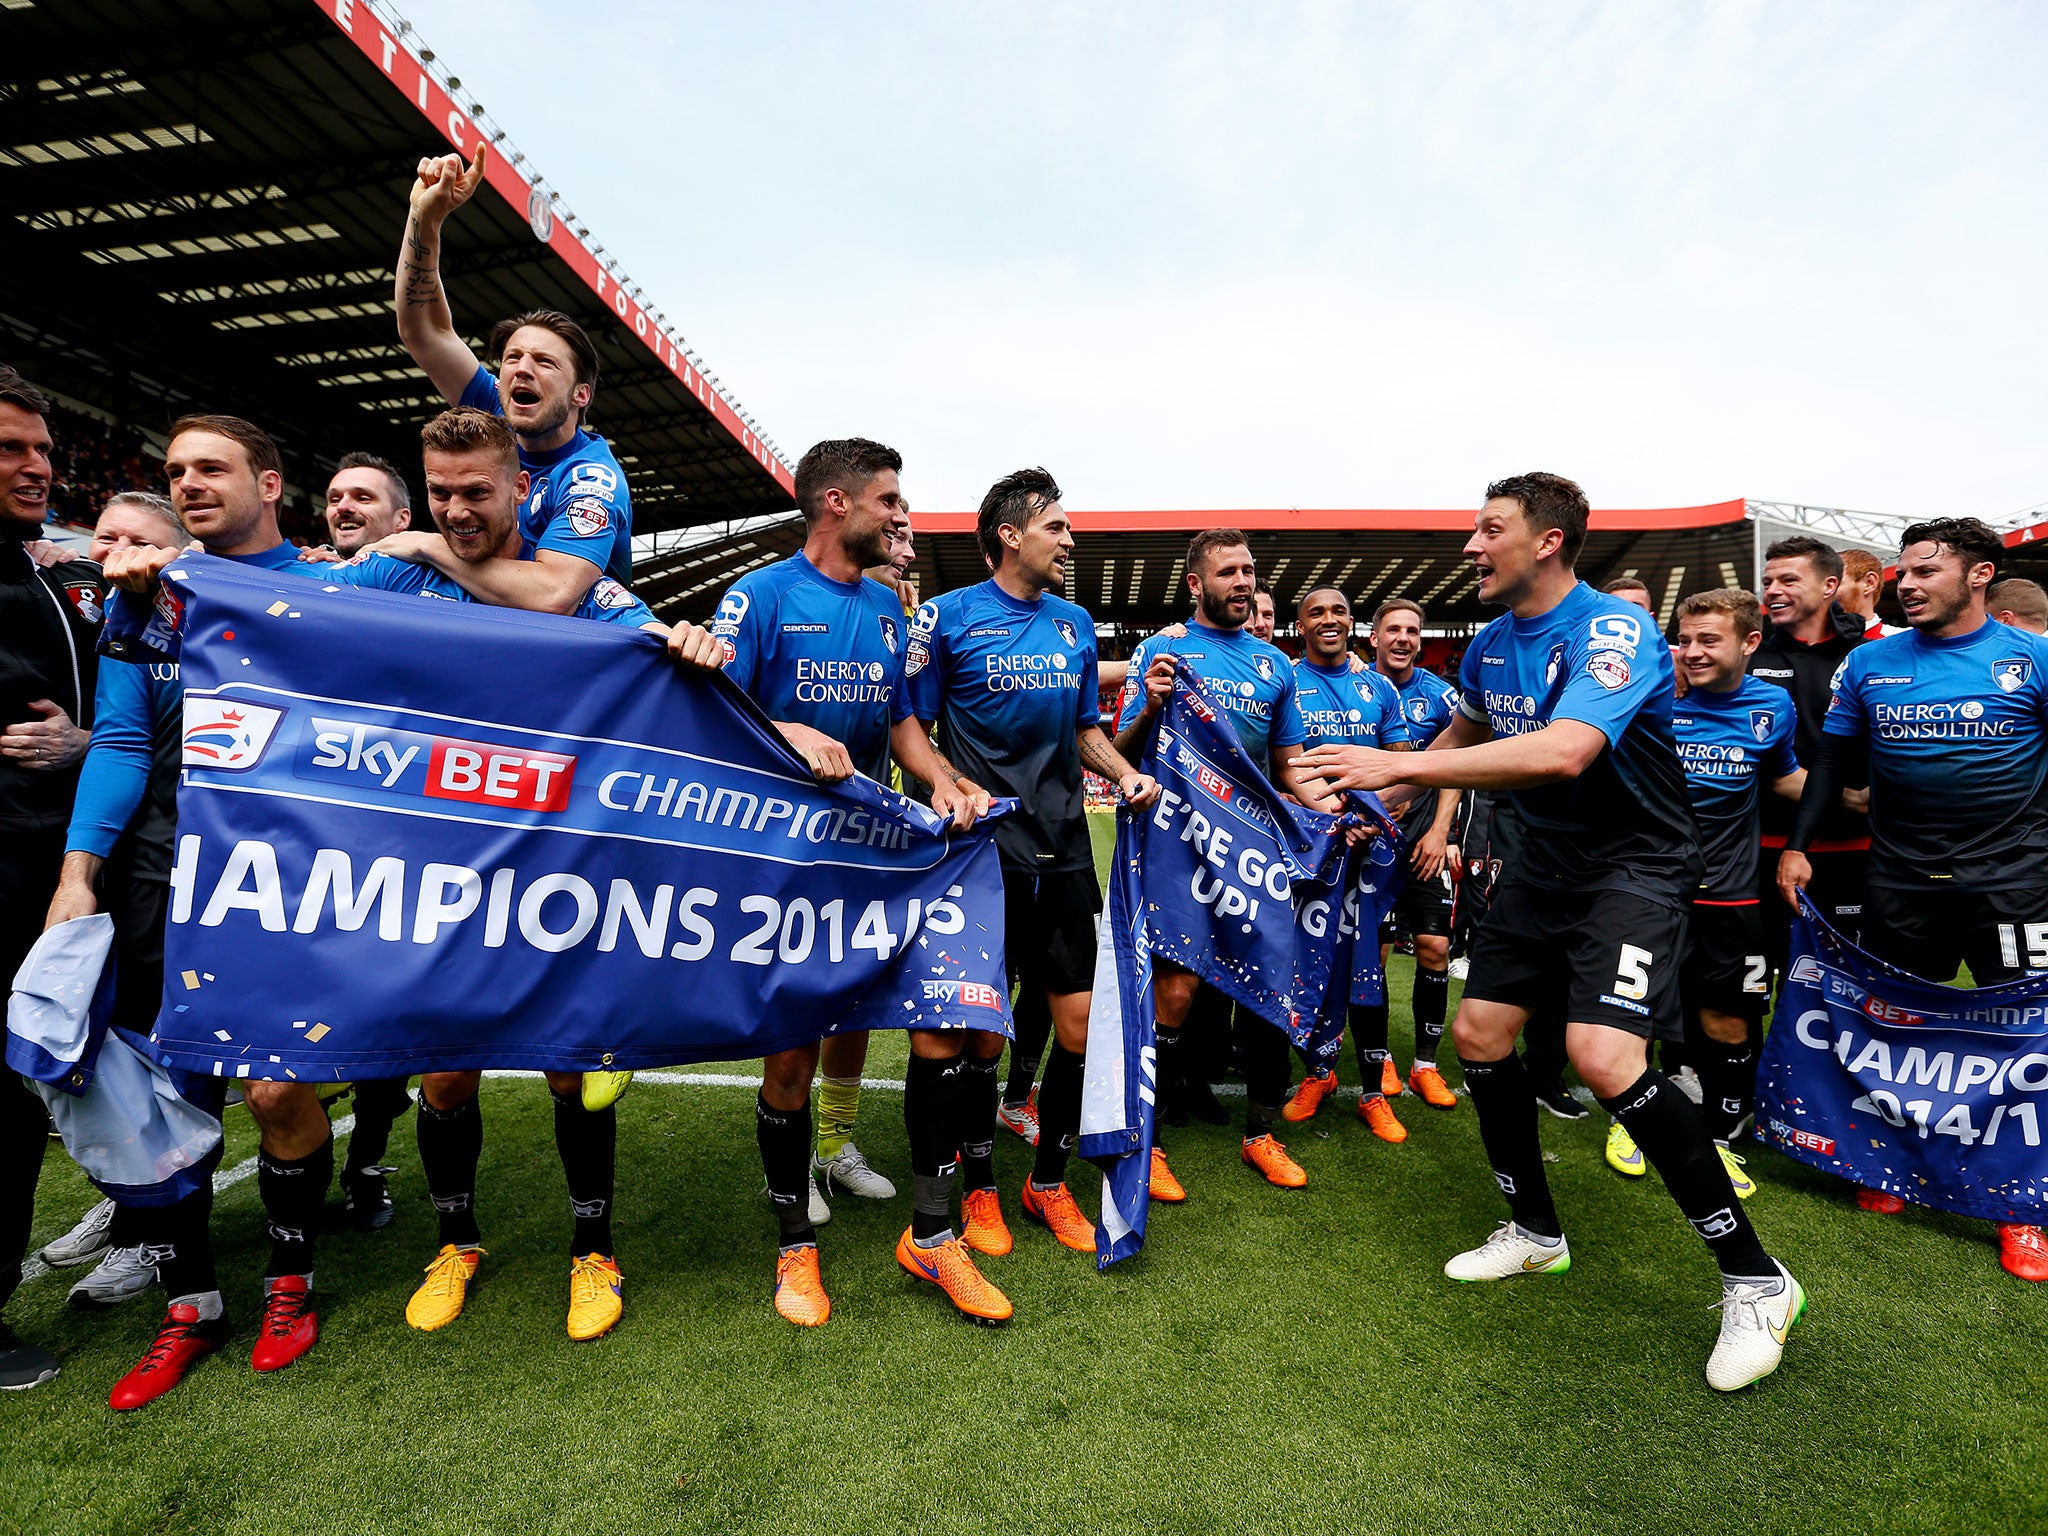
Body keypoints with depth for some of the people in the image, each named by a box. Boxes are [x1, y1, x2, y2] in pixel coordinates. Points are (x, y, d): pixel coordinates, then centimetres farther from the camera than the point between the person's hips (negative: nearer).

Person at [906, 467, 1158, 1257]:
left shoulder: (1075, 622, 14)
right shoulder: (947, 616, -2)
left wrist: (1124, 774, 3)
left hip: (1064, 850, 5)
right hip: (983, 848, -4)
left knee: (1082, 1025, 5)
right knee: (981, 1032, 4)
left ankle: (1048, 1182, 26)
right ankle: (979, 1187, 27)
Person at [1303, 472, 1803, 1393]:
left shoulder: (1613, 632, -22)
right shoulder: (1491, 645, 4)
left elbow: (1564, 752, -39)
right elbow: (1466, 732, 24)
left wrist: (1398, 764, -38)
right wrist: (1381, 795, 15)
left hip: (1635, 861, -8)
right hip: (1547, 861, 8)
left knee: (1603, 1055, -25)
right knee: (1478, 1033, 7)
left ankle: (1756, 1281, -2)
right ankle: (1535, 1232, 28)